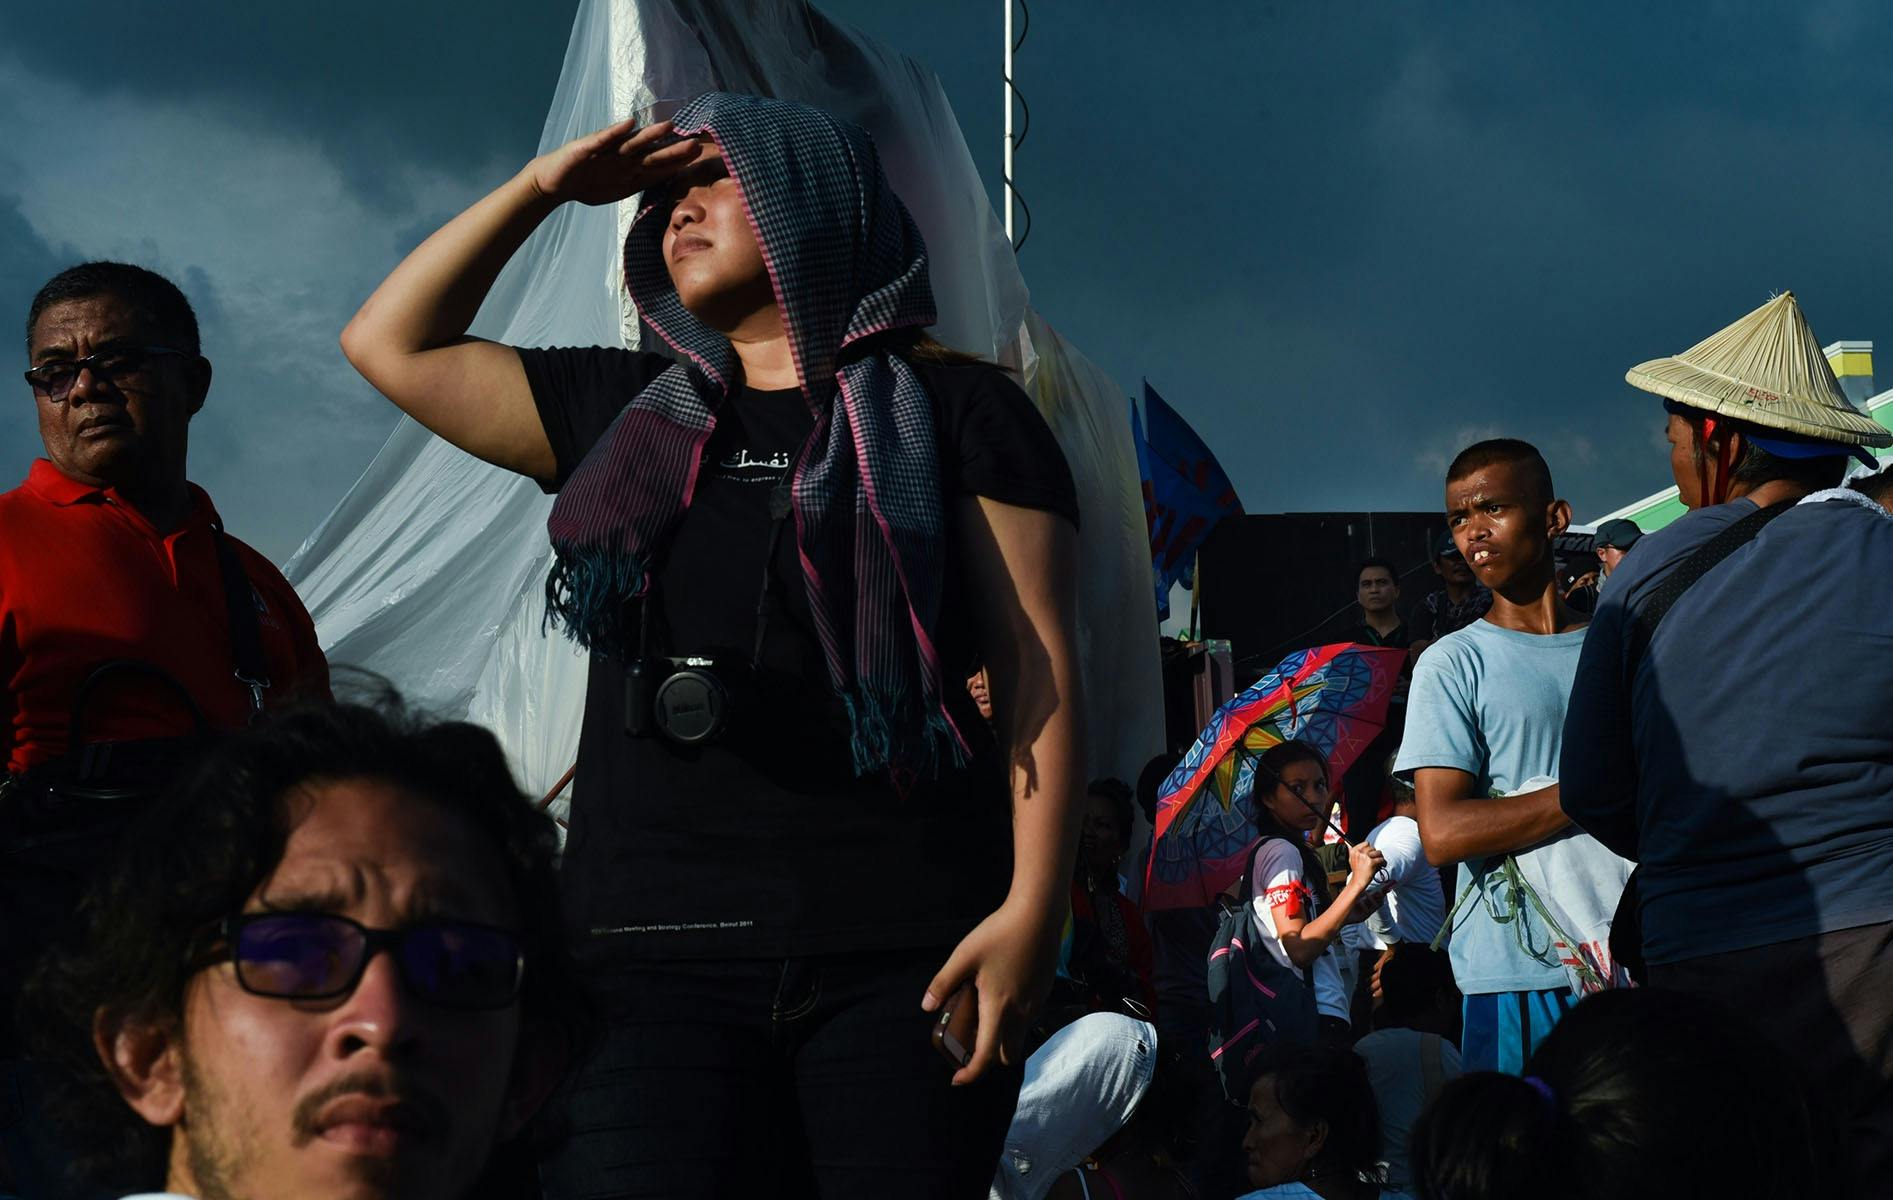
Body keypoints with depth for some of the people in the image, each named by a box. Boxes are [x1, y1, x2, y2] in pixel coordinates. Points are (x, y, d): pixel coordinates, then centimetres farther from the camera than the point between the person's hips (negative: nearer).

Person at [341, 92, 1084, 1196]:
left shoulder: (951, 411, 7)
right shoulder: (629, 412, 21)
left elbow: (1038, 669, 0)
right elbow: (390, 343, 26)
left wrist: (1035, 906, -11)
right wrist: (544, 187, 19)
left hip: (902, 950, -3)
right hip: (655, 948, 3)